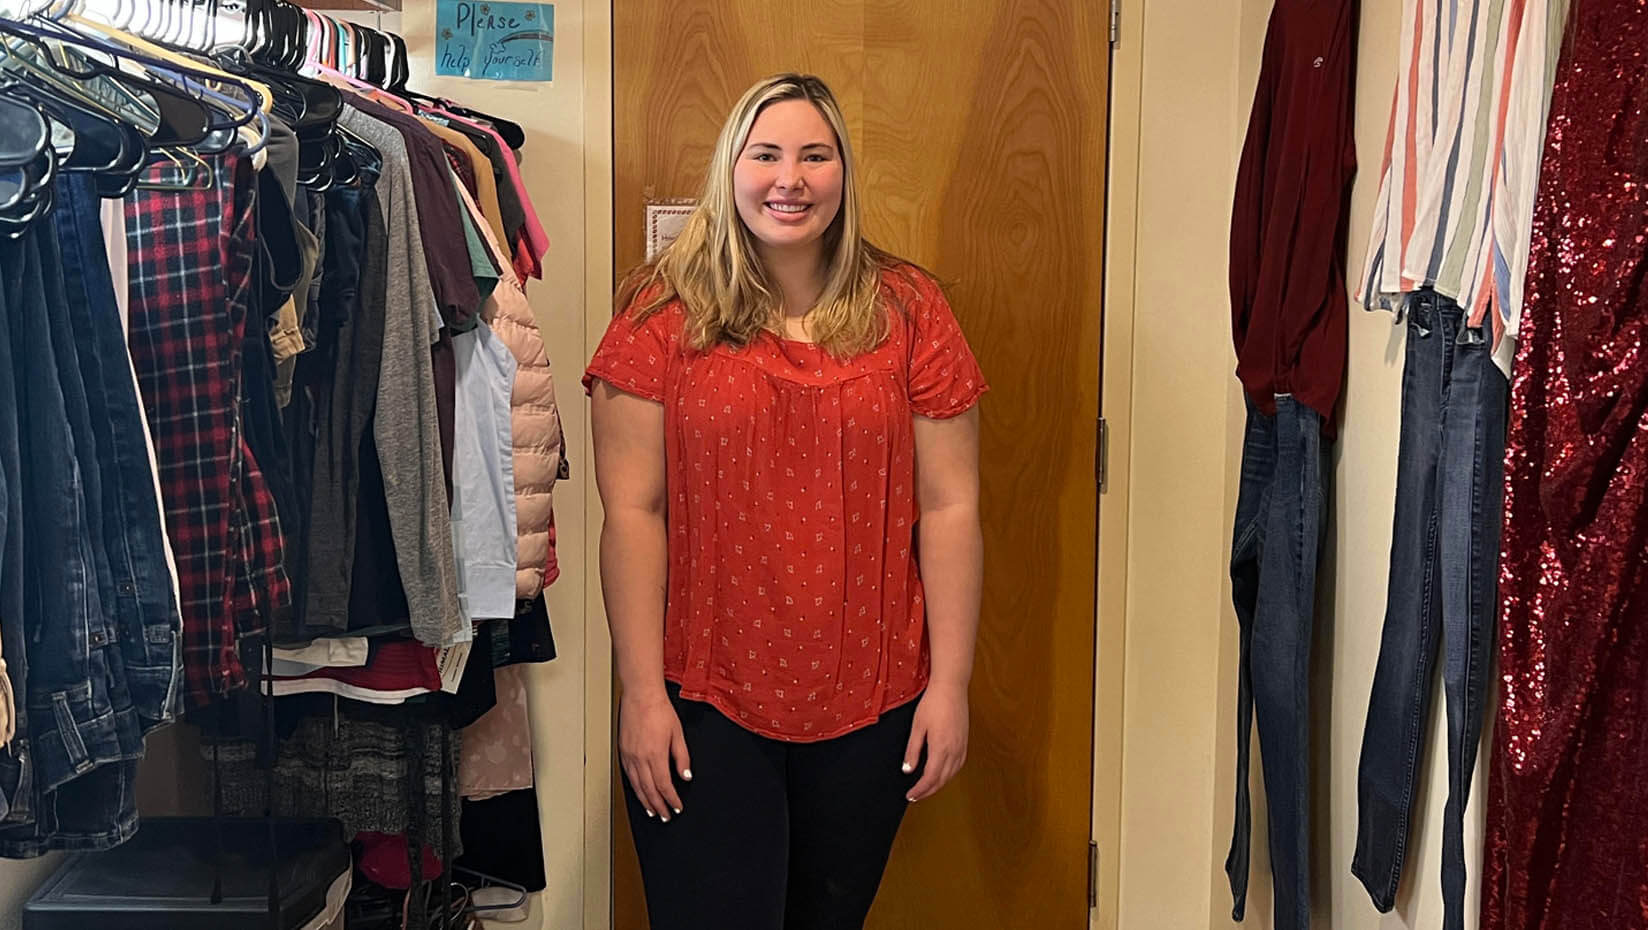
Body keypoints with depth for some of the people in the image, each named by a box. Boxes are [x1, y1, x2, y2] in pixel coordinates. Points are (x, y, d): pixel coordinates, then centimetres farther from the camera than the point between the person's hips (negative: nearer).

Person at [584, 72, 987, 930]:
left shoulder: (908, 313, 2)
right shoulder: (663, 315, -3)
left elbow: (949, 508, 1)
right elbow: (632, 512, -5)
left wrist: (950, 683, -2)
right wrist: (641, 691, -7)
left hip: (869, 708, 2)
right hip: (702, 706, -2)